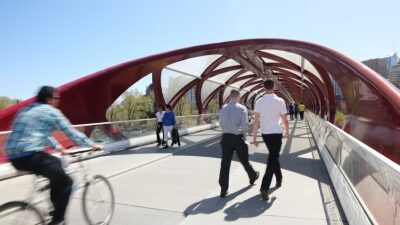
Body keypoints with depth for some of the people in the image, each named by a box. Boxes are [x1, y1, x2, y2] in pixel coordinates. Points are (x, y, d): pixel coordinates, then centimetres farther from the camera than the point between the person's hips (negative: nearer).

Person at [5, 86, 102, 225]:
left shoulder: (26, 110, 23)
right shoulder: (51, 111, -3)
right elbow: (71, 133, -1)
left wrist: (58, 147, 37)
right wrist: (91, 145, 10)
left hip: (15, 158, 9)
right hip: (31, 156, -9)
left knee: (56, 164, 28)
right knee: (65, 183, 3)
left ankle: (55, 208, 35)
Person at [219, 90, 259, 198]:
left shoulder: (223, 108, 3)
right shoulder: (242, 108, -9)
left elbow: (221, 123, 8)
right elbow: (245, 125, -13)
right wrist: (244, 135, 3)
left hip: (226, 137, 3)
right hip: (238, 137, -3)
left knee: (225, 163, 4)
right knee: (244, 160, 17)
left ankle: (223, 189, 7)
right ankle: (253, 176, 44)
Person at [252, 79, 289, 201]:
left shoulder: (259, 102, -2)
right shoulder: (279, 101, -8)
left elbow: (256, 121, -4)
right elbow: (284, 119, -3)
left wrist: (254, 137, 2)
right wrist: (287, 131, 16)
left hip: (265, 133, 4)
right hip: (276, 133, -4)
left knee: (273, 156, 22)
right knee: (273, 158, -1)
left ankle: (279, 179, 38)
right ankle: (264, 187, -9)